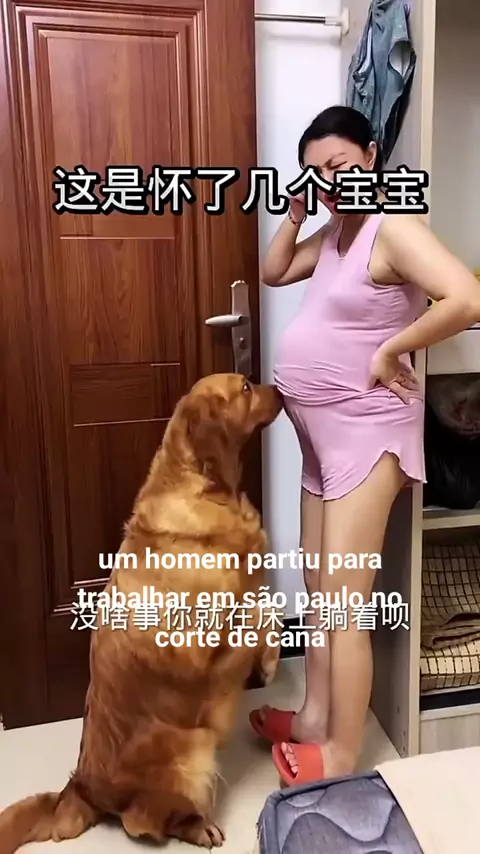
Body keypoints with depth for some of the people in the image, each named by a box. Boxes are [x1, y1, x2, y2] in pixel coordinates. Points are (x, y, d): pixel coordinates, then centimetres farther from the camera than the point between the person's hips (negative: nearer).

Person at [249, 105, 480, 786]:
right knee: (318, 590, 17)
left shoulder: (394, 227, -15)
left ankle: (343, 757, 16)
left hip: (366, 431, -9)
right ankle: (315, 718, 34)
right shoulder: (336, 231, 12)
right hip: (323, 432, 10)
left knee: (345, 603, -2)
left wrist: (390, 350, -19)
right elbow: (274, 272, 23)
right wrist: (296, 215, 8)